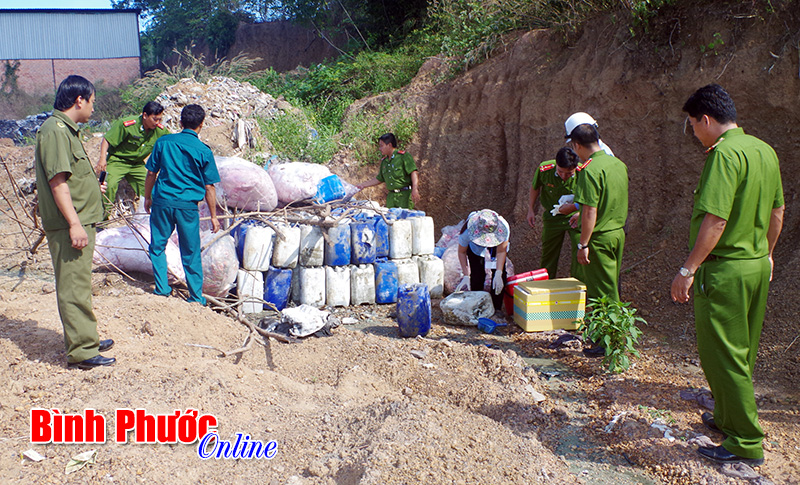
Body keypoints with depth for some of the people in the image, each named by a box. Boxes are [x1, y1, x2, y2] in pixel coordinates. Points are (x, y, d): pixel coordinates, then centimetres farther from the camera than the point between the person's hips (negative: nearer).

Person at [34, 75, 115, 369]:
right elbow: (57, 181, -21)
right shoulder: (54, 130, -14)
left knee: (79, 285, 17)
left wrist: (92, 188, 37)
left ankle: (86, 339, 29)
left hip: (79, 223, 11)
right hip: (69, 226, -11)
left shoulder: (66, 130, 17)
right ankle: (81, 352, 0)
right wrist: (74, 223, -24)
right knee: (74, 287, -6)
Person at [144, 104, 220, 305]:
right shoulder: (203, 151, -4)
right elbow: (209, 187, -3)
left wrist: (148, 197, 21)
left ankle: (162, 288, 19)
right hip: (187, 205, -1)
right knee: (191, 253, 8)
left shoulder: (163, 142, 0)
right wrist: (213, 216, 4)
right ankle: (197, 297, 14)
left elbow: (151, 173, 6)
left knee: (158, 247, 17)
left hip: (162, 202, 1)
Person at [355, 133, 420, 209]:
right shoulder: (384, 161, 17)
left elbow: (413, 172, -13)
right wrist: (363, 185, 24)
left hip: (404, 195, -7)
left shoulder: (403, 156, -6)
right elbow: (379, 179, 25)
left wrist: (415, 189, -25)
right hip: (391, 196, 7)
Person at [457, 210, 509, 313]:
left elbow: (501, 252, -28)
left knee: (500, 274, -13)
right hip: (475, 245, 0)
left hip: (496, 245, 1)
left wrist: (498, 274, -36)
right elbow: (462, 252, -22)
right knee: (477, 274, -15)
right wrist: (466, 275, -27)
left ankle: (497, 309, 0)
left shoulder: (503, 227, -41)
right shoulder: (467, 231, -41)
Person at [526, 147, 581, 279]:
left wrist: (574, 207, -27)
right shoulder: (544, 169, -21)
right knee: (548, 255, 13)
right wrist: (531, 209, 10)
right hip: (552, 217, 2)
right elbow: (535, 187, 2)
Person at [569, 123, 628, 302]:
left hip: (599, 238, -8)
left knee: (602, 295, 3)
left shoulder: (590, 170, -19)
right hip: (619, 234, 8)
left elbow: (590, 212, -23)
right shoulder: (619, 164, 8)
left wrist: (582, 245, -18)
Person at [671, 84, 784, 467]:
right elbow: (777, 212, 16)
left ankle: (746, 443, 10)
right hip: (757, 265, 10)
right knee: (742, 353, 20)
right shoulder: (765, 150, 9)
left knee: (722, 355, 1)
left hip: (725, 269, -9)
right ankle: (727, 417, 37)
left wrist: (687, 270, -20)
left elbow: (715, 220, -25)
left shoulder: (725, 153, -19)